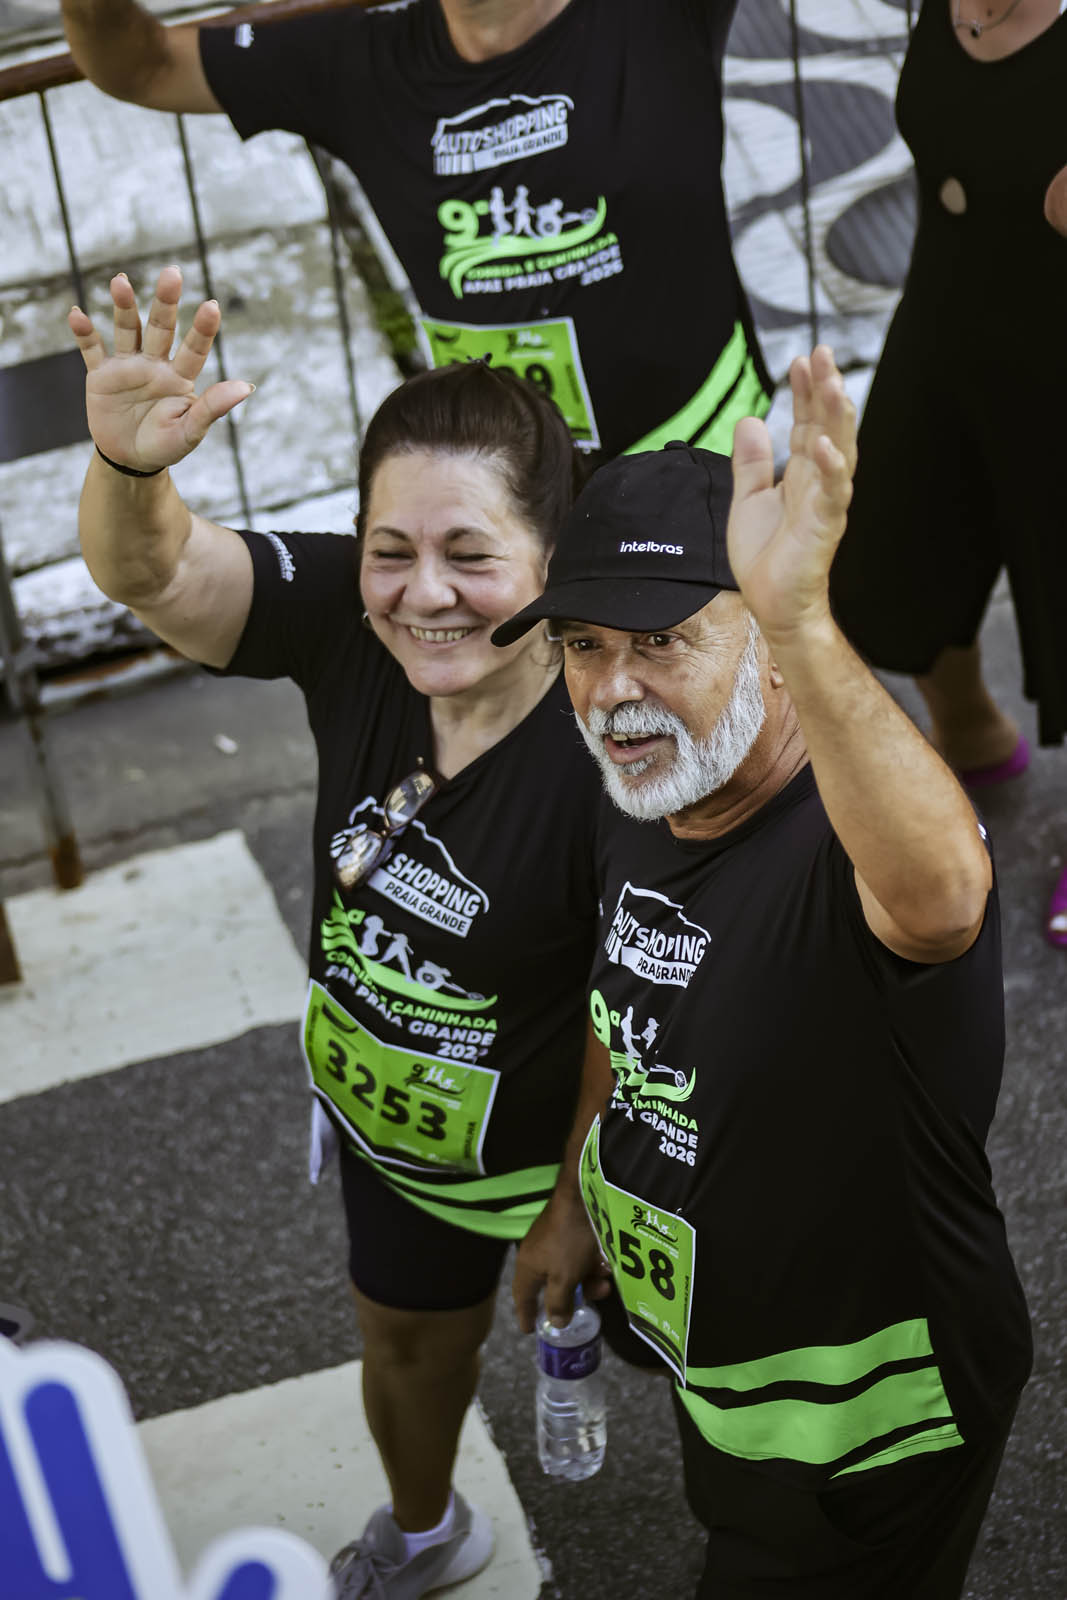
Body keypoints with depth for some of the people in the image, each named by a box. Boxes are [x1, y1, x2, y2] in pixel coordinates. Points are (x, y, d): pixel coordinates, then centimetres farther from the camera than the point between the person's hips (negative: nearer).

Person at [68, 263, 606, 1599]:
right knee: (407, 1337, 33)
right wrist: (128, 462, -55)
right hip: (382, 1123, 6)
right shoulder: (347, 631, -24)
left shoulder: (607, 752, -37)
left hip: (555, 1145, -5)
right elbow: (147, 572, -31)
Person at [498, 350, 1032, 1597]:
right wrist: (574, 1197, 19)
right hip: (707, 1353, 8)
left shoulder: (853, 842, -37)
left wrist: (802, 621, -77)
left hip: (861, 1421, -7)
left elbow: (940, 894, -63)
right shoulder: (650, 807, -10)